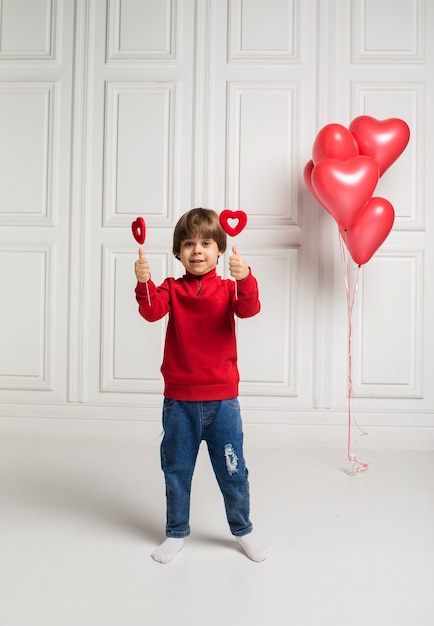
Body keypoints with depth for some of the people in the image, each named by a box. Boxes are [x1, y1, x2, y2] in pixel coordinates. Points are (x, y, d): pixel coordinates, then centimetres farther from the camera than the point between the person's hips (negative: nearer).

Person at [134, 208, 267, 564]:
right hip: (179, 401, 1)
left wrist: (245, 280, -39)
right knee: (176, 469, 15)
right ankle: (177, 532, 36)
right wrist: (144, 283, -36)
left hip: (222, 400, -1)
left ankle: (243, 529, 34)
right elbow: (152, 311, -17)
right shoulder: (172, 289, 1)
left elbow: (249, 309, -20)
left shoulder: (227, 288, -1)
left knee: (233, 470, 11)